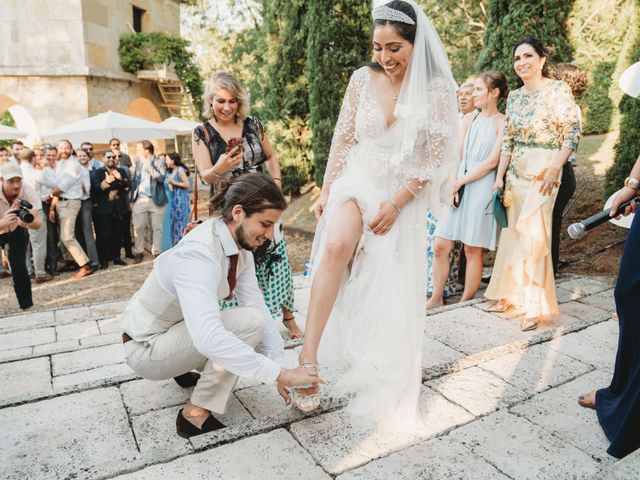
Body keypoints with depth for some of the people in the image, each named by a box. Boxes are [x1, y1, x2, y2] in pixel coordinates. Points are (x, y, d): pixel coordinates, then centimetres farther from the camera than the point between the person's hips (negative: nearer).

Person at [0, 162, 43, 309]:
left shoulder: (29, 193, -30)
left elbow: (37, 224, -35)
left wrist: (26, 219, -56)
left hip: (17, 230, 0)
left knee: (19, 267, -9)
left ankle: (27, 306, 2)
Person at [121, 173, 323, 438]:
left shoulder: (240, 248, -7)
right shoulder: (198, 254, -34)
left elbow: (259, 307, -8)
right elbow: (208, 337, -45)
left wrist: (281, 368, -12)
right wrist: (279, 373, -40)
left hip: (176, 329, 8)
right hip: (146, 349, -8)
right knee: (249, 322, -25)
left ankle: (185, 366, 19)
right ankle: (195, 415, -12)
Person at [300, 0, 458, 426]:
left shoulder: (437, 91, -5)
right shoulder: (363, 78, -1)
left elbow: (434, 159, -6)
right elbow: (342, 139, 4)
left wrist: (396, 203, -13)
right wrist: (327, 192, 1)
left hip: (403, 196, 0)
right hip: (358, 180, 1)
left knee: (390, 294, 3)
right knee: (336, 247, -32)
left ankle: (386, 389, 26)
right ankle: (309, 356, -26)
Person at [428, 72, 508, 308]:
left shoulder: (502, 123, -2)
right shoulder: (469, 119, 15)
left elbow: (492, 161, -9)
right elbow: (457, 155, 10)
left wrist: (460, 181, -11)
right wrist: (452, 185, -4)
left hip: (482, 188, -5)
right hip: (458, 187, 5)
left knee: (472, 250, 1)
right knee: (440, 246, 1)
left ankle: (466, 302, 14)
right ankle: (436, 298, 14)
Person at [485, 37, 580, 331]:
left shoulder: (557, 90, -6)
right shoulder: (514, 96, 10)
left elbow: (573, 131, -9)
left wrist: (554, 169, -16)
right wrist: (500, 176, 7)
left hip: (544, 171, -5)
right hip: (516, 171, 6)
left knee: (534, 234, -8)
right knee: (512, 231, 9)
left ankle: (535, 305, 3)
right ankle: (511, 292, 24)